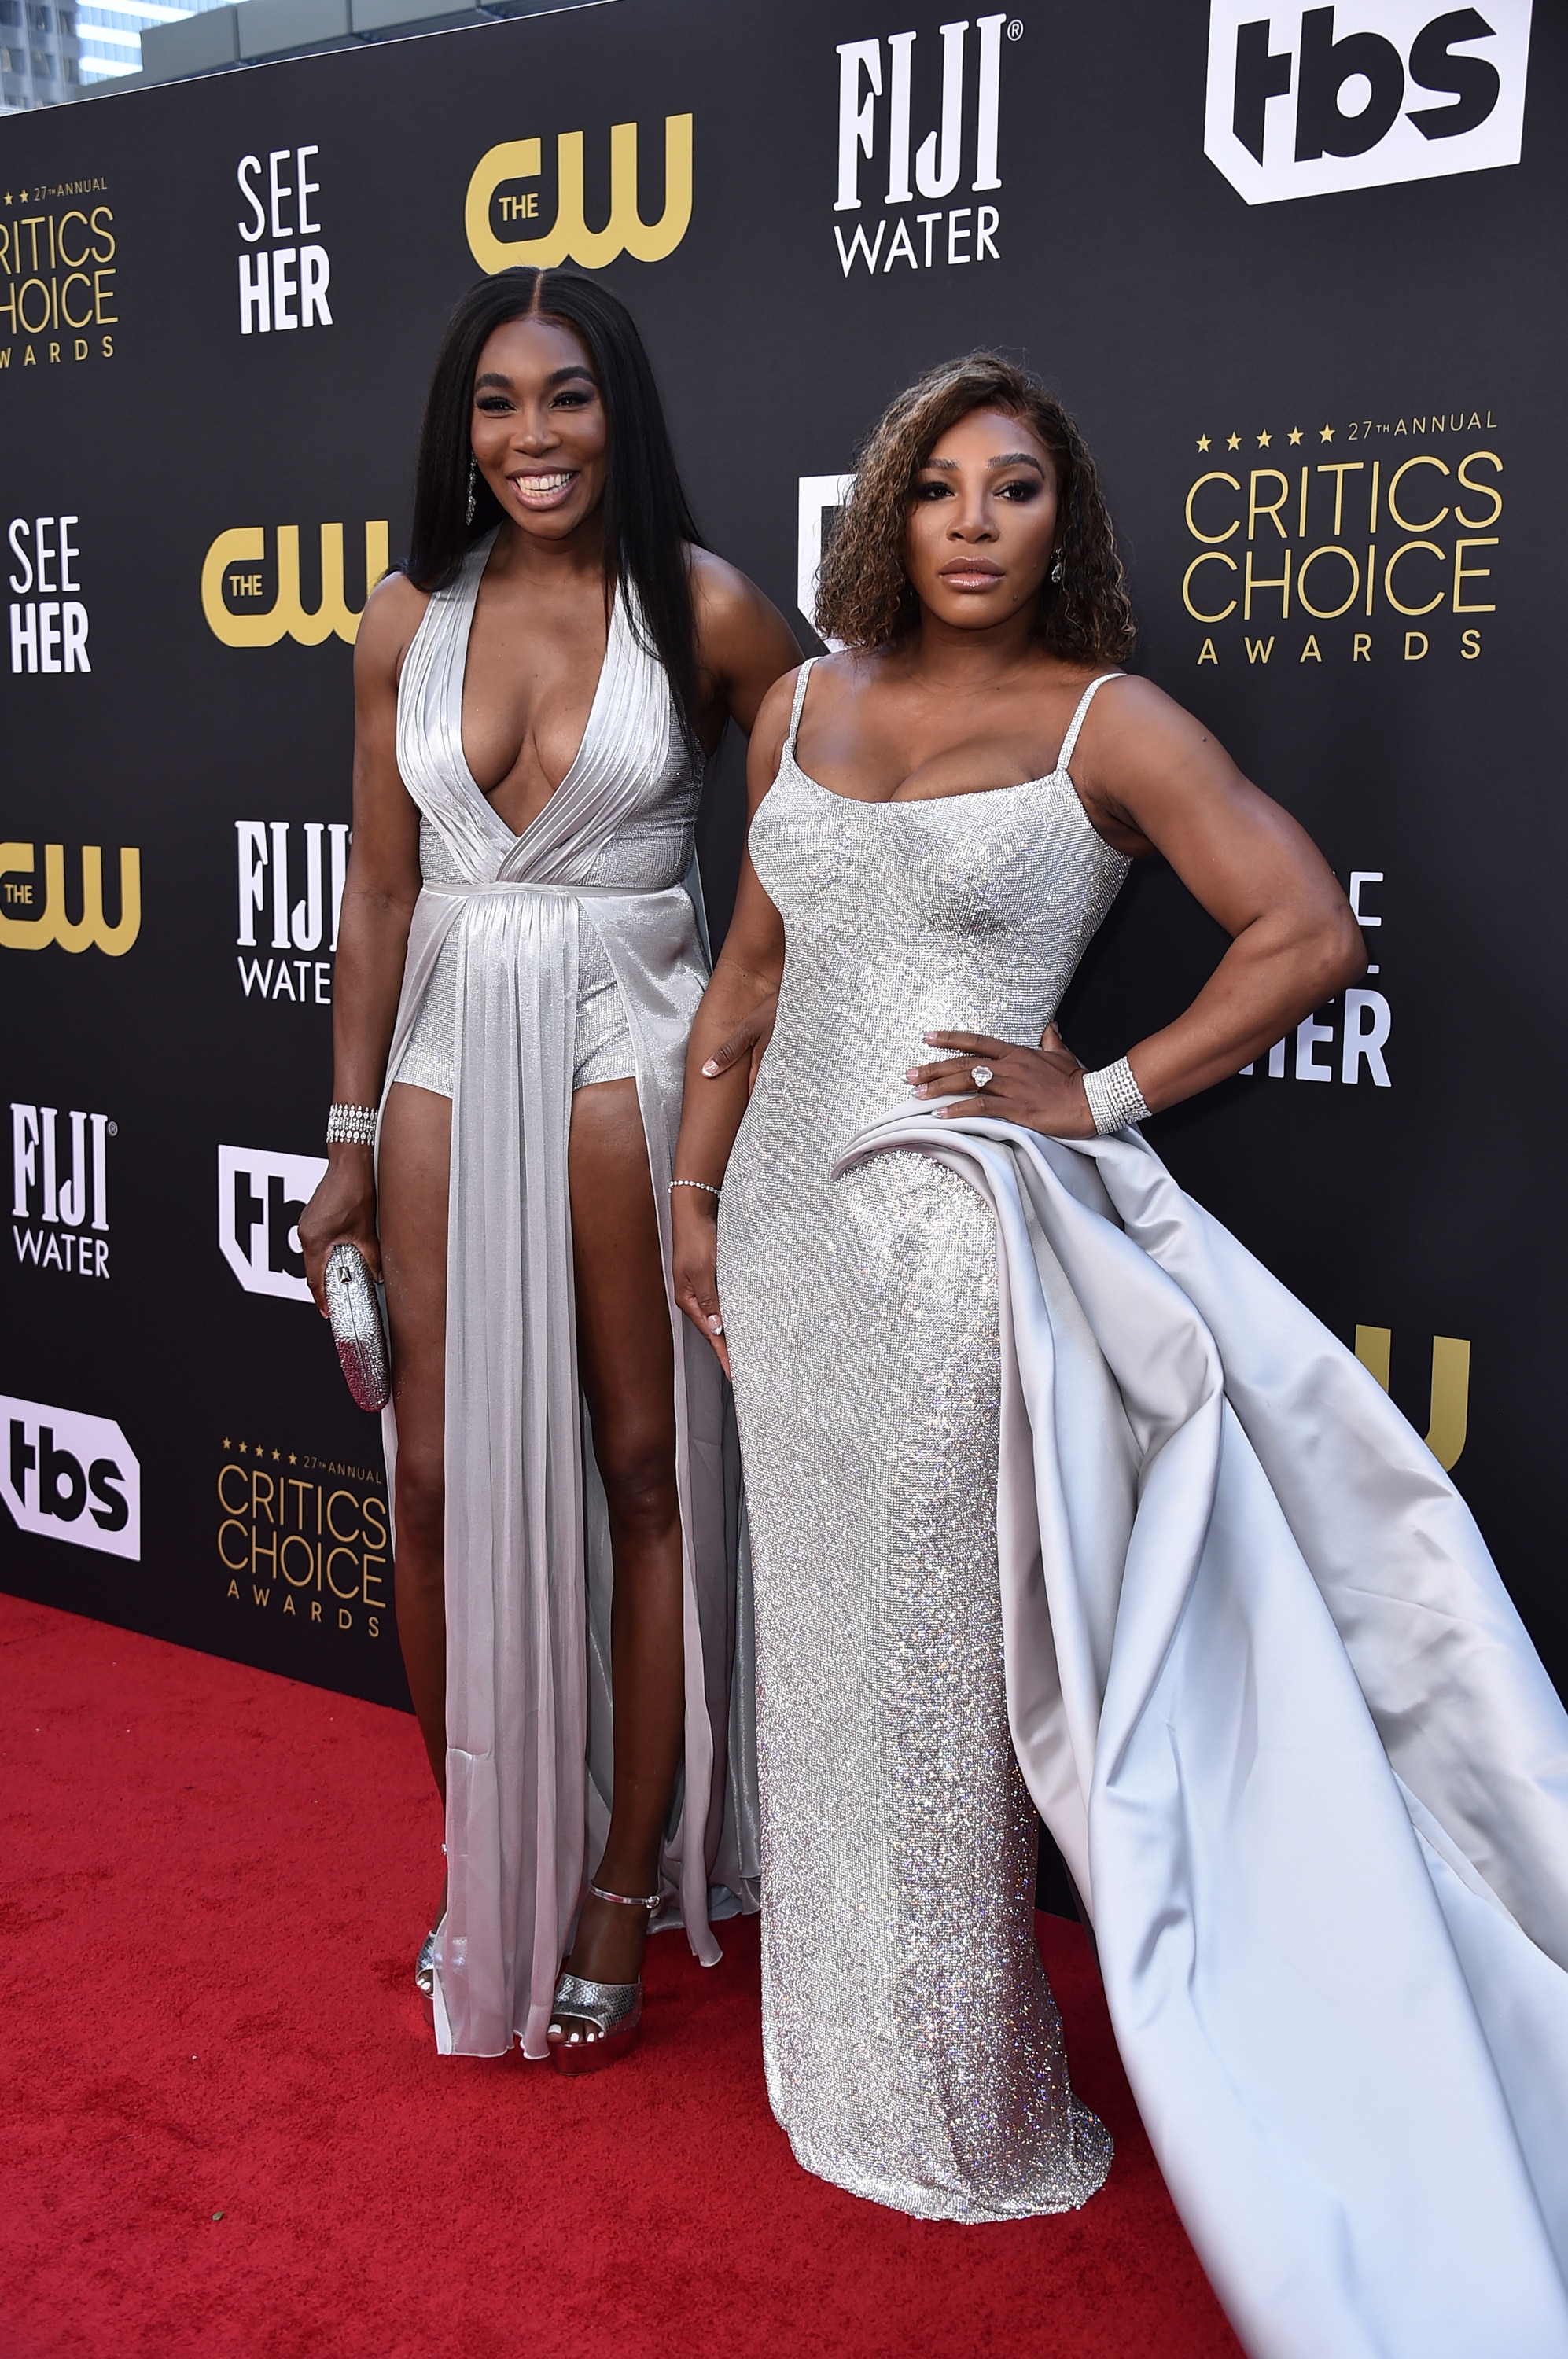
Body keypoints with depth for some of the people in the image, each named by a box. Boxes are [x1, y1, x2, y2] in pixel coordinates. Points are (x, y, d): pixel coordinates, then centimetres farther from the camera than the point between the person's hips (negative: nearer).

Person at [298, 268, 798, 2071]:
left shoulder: (704, 610, -5)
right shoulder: (409, 623, 4)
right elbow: (380, 887, 7)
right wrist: (351, 1135, 6)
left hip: (627, 1057, -3)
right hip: (448, 1052, 3)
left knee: (643, 1468, 5)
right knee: (441, 1478, 4)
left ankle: (623, 1888, 21)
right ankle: (482, 1867, 26)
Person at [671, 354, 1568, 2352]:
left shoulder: (1107, 723, -5)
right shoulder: (807, 705, 10)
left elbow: (1311, 935, -9)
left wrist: (1103, 1097, -12)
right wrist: (695, 1186, 13)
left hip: (960, 1232, -5)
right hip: (794, 1211, 5)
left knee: (936, 1662, 4)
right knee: (822, 1644, 15)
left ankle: (959, 2107, 24)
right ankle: (844, 2045, 35)